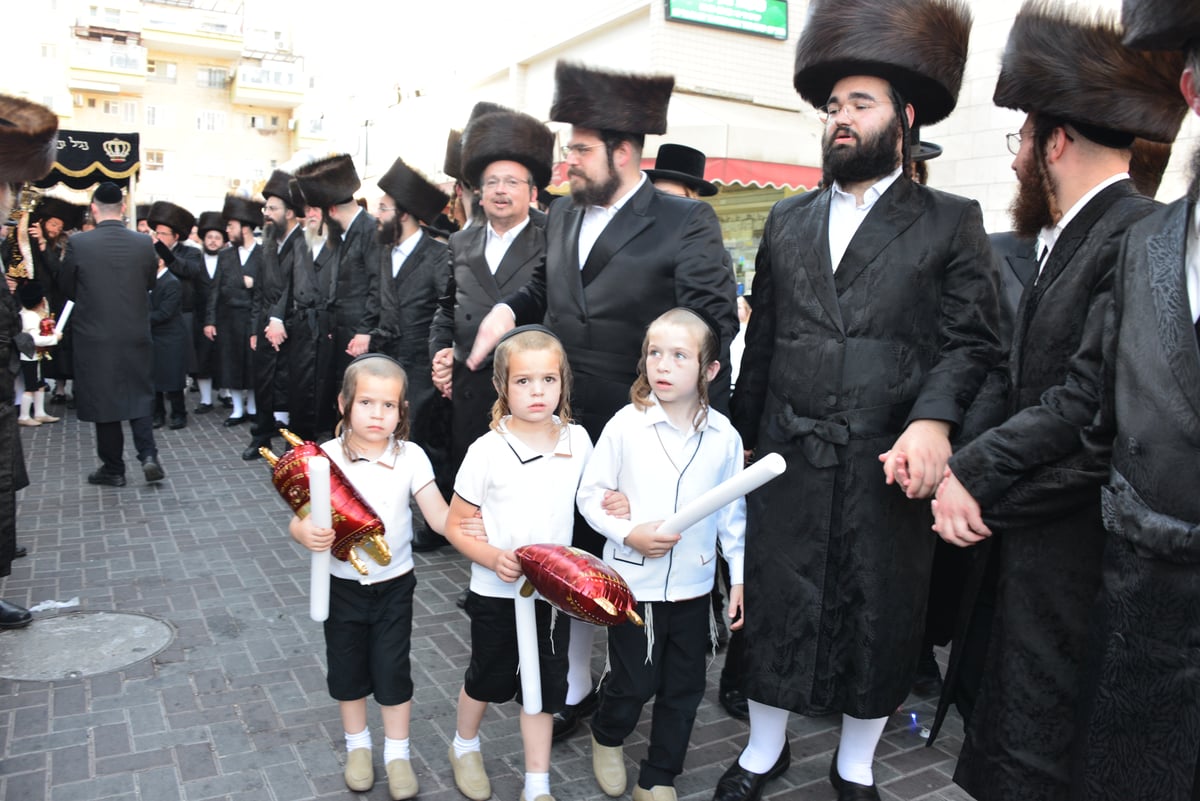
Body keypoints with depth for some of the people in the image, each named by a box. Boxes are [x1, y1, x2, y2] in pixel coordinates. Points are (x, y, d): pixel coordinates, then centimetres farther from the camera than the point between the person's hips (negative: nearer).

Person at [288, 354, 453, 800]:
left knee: (393, 670, 7)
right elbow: (301, 519, -13)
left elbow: (440, 516, -15)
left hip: (394, 584, -1)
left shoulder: (410, 457, -11)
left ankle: (397, 753, 29)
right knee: (347, 668, 16)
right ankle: (357, 745, 40)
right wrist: (307, 534, -36)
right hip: (343, 584, 1)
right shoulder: (327, 457, -11)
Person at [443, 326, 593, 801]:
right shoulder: (487, 451, -15)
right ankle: (465, 746, 48)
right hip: (495, 592, -2)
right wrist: (492, 558, -25)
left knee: (544, 687, 12)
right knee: (488, 679, 18)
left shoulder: (577, 441, -5)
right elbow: (455, 525, -9)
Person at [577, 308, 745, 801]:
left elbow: (732, 512, 4)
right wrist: (629, 533, -19)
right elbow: (591, 494, -5)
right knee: (633, 682, 11)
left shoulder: (724, 437, -5)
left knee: (684, 689, 13)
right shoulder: (626, 425, -11)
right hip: (633, 580, -2)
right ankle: (607, 737, 44)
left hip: (694, 584, 3)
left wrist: (739, 576, 5)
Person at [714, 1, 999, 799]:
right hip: (788, 462, 2)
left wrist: (933, 420, -21)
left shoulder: (951, 221, 3)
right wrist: (744, 436, 9)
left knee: (881, 618, 11)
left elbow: (971, 340, -3)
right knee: (775, 608, 10)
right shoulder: (787, 221, 13)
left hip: (890, 466, -2)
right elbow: (762, 339, 12)